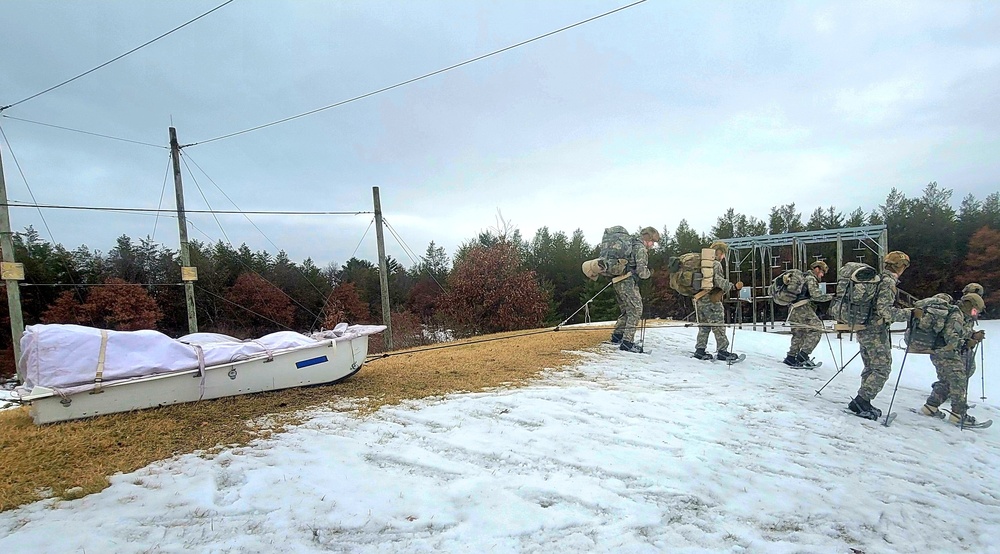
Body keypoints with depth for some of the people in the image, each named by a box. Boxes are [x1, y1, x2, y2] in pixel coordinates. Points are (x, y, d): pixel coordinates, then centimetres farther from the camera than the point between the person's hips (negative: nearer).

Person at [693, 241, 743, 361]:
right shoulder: (716, 264, -9)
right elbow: (718, 280, -21)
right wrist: (733, 286, -23)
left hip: (699, 299, 8)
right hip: (711, 300, -8)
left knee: (704, 326, 13)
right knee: (719, 326, 0)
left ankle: (700, 350, 13)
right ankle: (722, 351, 4)